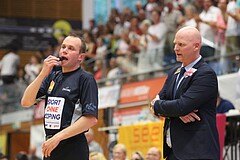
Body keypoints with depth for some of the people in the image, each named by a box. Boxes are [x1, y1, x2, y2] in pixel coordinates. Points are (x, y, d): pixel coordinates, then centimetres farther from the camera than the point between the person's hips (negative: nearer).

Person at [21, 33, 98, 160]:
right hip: (50, 148, 6)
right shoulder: (52, 76, 14)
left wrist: (57, 137, -18)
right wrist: (43, 73, -4)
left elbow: (91, 119, -15)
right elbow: (26, 102, 6)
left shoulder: (86, 79, -5)